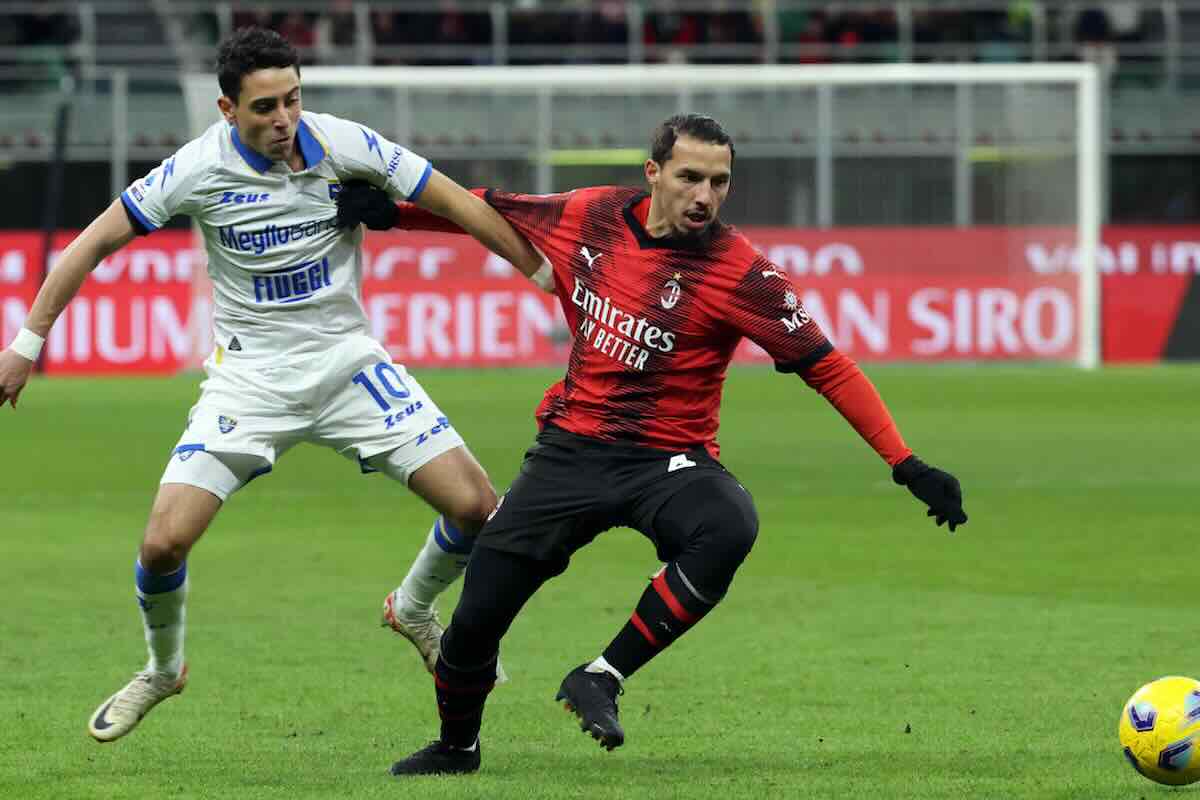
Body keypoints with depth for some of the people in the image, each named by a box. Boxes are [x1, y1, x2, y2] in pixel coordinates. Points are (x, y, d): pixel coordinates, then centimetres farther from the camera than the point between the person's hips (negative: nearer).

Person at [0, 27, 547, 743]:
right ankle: (163, 670, 17)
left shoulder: (344, 146, -11)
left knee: (477, 506, -9)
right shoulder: (200, 169, -15)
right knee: (165, 542, -15)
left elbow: (457, 204, -3)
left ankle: (414, 611, 24)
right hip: (250, 378, -2)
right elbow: (97, 241, -6)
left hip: (348, 361, 2)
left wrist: (550, 277, 0)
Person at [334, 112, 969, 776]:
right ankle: (456, 746, 29)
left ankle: (601, 680, -23)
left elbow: (827, 367, -12)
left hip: (667, 462, -3)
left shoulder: (737, 271, -13)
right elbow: (498, 212, 18)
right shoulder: (591, 218, -1)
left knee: (729, 530, -38)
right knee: (475, 619, -3)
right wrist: (391, 212, 17)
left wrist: (908, 467, -16)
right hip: (572, 446, 3)